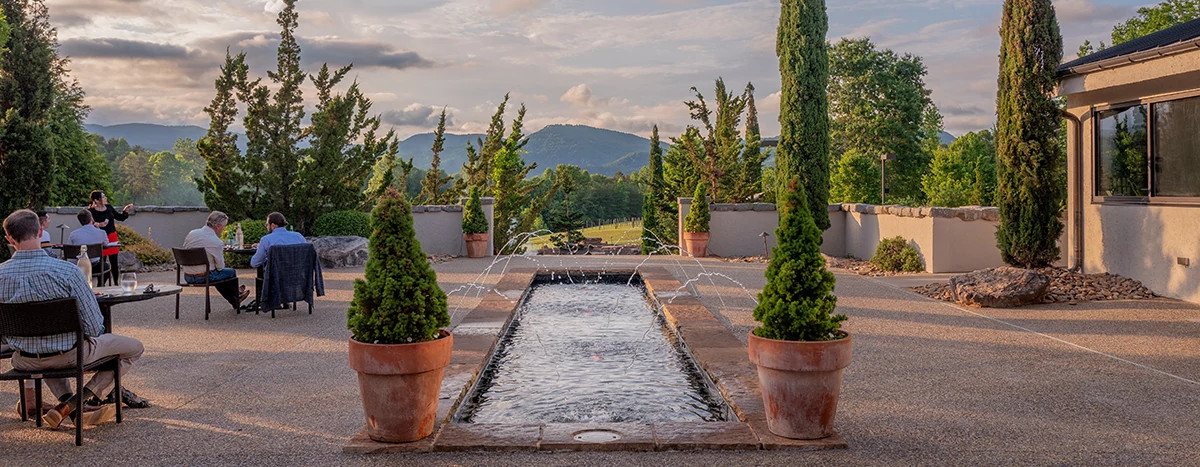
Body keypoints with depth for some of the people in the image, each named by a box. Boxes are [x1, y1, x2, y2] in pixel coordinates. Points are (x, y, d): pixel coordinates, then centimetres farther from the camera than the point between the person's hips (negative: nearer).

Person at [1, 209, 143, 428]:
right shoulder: (67, 271, -24)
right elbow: (94, 327, -19)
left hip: (25, 362, 4)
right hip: (70, 355, -4)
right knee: (135, 348, 19)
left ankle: (76, 411, 22)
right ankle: (79, 399, 4)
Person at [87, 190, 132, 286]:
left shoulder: (109, 208, 8)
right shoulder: (91, 211, -10)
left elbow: (120, 217, 18)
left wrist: (126, 210, 3)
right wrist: (98, 225, -31)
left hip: (112, 236, 6)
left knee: (114, 262, 9)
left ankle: (116, 284, 19)